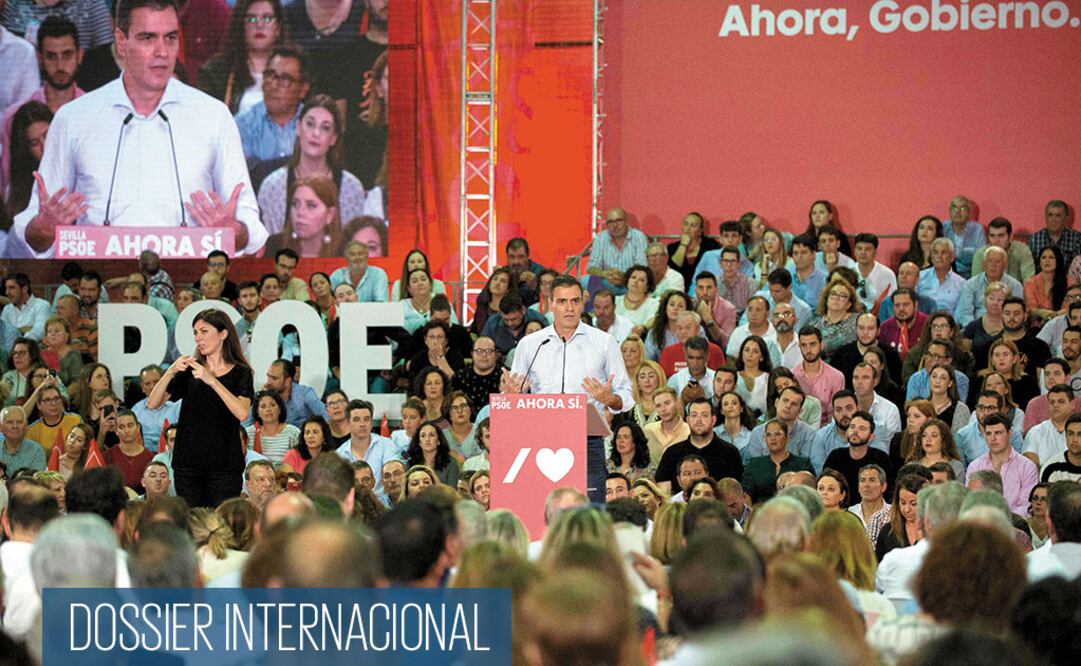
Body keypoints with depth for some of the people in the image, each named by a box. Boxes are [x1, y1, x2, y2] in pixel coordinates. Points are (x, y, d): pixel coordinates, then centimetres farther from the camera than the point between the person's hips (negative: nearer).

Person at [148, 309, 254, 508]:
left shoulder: (240, 373, 1)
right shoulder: (189, 370, 11)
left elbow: (242, 413, -16)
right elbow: (152, 404, 4)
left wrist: (211, 380, -22)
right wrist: (170, 372, -12)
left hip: (224, 464, -3)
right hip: (188, 463, 3)